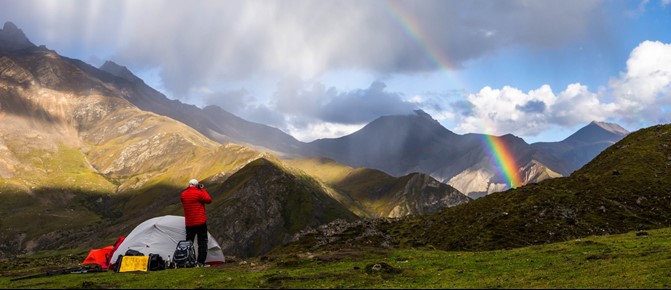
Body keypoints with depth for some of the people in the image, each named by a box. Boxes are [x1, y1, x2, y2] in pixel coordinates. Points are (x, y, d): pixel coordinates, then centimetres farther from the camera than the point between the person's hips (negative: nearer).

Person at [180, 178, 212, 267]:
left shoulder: (183, 194, 3)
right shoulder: (199, 193, -13)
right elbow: (209, 200, -5)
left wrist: (188, 188, 16)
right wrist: (203, 190, 3)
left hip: (188, 224, 5)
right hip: (200, 222, -5)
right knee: (202, 242, 1)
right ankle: (201, 262, -5)